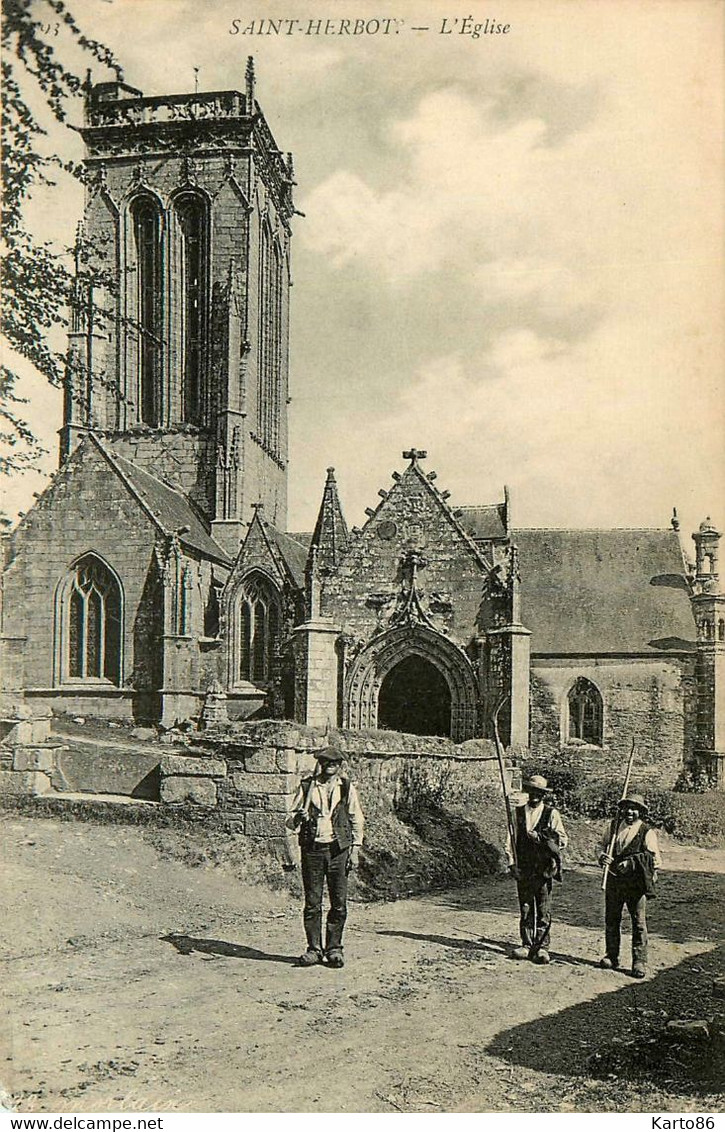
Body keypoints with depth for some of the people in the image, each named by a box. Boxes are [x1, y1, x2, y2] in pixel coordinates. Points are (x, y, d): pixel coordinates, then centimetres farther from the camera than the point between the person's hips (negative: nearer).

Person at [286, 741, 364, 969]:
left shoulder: (346, 787, 10)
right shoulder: (307, 786, 9)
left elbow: (357, 820, 12)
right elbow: (290, 820, 10)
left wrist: (355, 849, 3)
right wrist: (297, 818, -14)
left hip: (338, 849, 0)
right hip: (312, 849, 0)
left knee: (339, 903, -1)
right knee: (312, 903, 1)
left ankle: (334, 948, 10)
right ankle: (314, 949, 10)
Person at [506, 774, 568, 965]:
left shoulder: (552, 814, 2)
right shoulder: (518, 812, 9)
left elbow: (562, 840, 0)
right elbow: (510, 839, 8)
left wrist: (540, 838, -12)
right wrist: (511, 862, -1)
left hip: (544, 869, -2)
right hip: (523, 869, 2)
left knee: (544, 911, -2)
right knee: (525, 909, 7)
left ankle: (541, 947, 3)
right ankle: (527, 945, 15)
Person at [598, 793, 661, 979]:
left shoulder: (647, 833, -8)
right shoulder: (613, 826, 6)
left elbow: (656, 862, -9)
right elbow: (603, 845, 19)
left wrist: (632, 864, -18)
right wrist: (602, 856, -5)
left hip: (636, 883, -4)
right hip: (613, 880, 4)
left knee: (639, 922, -2)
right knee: (611, 920, 11)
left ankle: (639, 962, 6)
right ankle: (612, 956, 24)